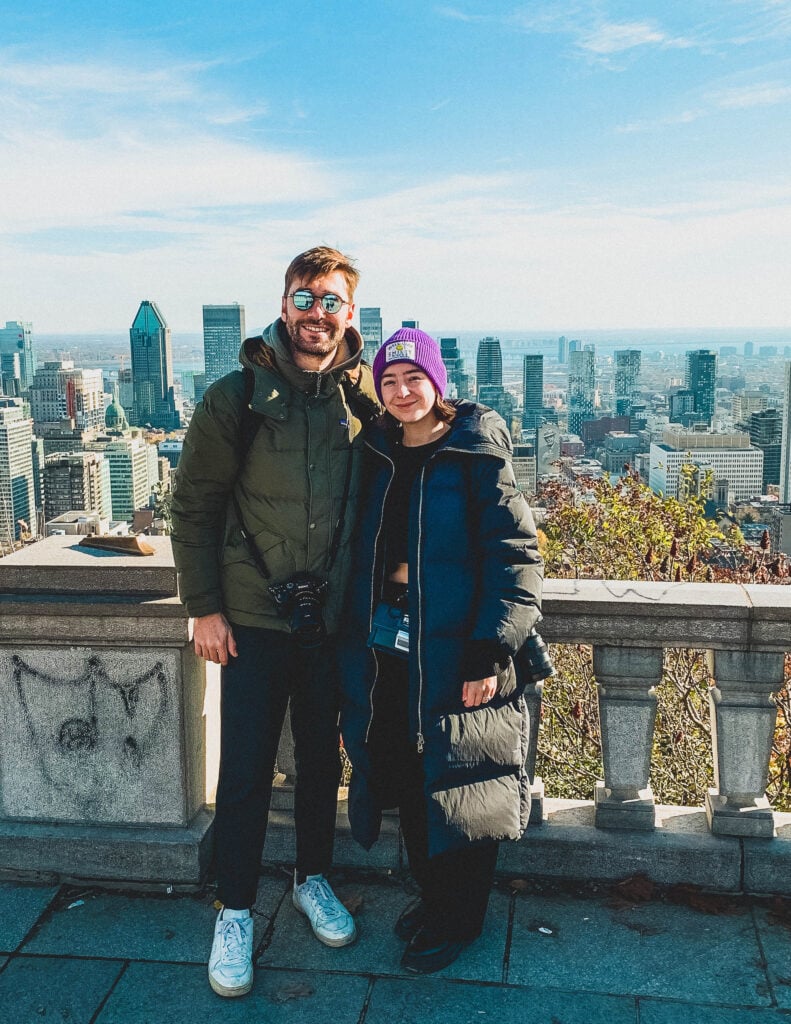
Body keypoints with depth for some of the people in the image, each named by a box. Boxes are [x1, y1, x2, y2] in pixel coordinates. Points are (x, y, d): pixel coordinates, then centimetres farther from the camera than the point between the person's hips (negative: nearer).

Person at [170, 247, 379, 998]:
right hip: (254, 618, -2)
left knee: (321, 759, 16)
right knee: (245, 771, 4)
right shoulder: (236, 396, -7)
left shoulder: (364, 398, 0)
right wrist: (203, 607, -6)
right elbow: (193, 506, -3)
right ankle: (234, 913, 23)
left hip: (333, 619, 2)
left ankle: (313, 879, 38)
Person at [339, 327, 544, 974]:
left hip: (454, 648, -5)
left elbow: (516, 556, -12)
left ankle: (458, 919, 25)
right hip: (385, 647, 6)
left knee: (457, 786, 6)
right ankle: (431, 894, 36)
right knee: (406, 778, 15)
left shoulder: (477, 455, -9)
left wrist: (493, 651, -17)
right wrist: (356, 638, 11)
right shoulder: (378, 457, 8)